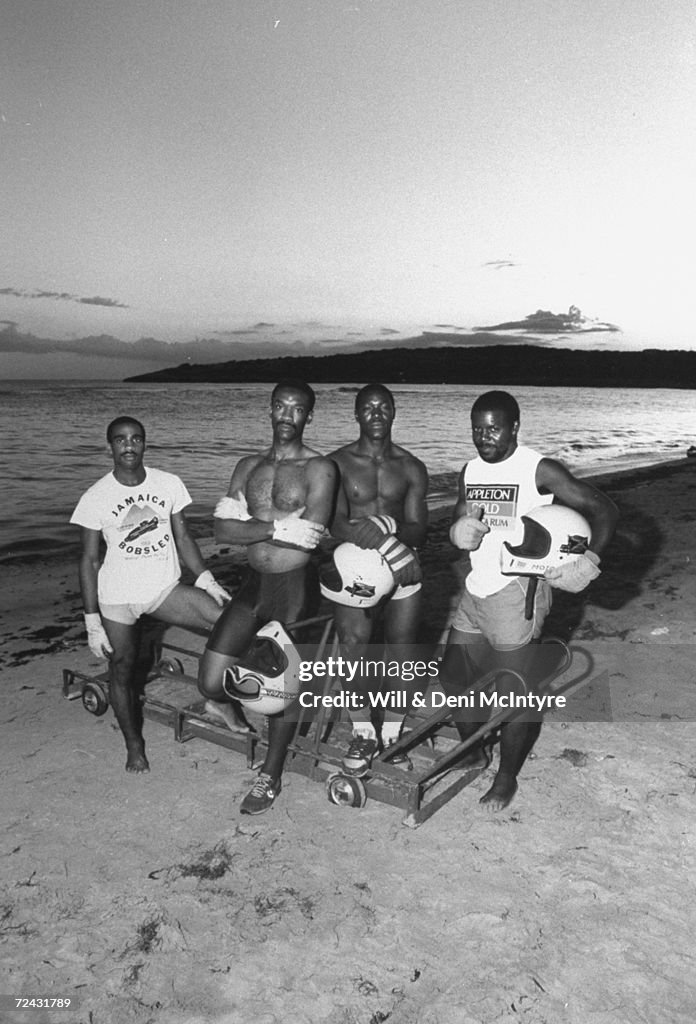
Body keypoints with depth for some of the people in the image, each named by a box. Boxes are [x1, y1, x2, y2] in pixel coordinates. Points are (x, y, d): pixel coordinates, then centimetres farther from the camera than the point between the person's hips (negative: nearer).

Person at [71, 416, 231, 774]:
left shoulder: (169, 484, -3)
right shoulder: (95, 498, -8)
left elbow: (182, 537, 5)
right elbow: (89, 560, -4)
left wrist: (206, 579, -7)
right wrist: (92, 622, -7)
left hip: (166, 588, 1)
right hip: (116, 597, -1)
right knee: (122, 671, 9)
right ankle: (134, 746, 34)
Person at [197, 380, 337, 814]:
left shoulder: (319, 468, -7)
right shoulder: (249, 465, 8)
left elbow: (309, 536, -18)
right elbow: (222, 529, -2)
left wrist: (253, 524, -10)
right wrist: (278, 525, -14)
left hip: (295, 587, -4)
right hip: (253, 583, 5)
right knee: (211, 683, 2)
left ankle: (271, 776, 29)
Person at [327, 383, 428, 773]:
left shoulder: (412, 468, 9)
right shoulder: (338, 463, 1)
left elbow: (419, 529, 3)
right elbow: (335, 524, -10)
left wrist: (390, 529, -21)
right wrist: (381, 540, -27)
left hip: (402, 565, 2)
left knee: (402, 646, -6)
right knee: (353, 640, -20)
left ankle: (392, 732, 13)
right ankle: (363, 731, -4)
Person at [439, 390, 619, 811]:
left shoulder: (539, 470, -12)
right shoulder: (471, 471, 8)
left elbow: (604, 509, -10)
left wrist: (589, 559, -23)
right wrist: (461, 531, -7)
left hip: (517, 592, -7)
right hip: (476, 590, 7)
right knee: (453, 678, 13)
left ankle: (507, 778, 23)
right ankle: (473, 753, 37)